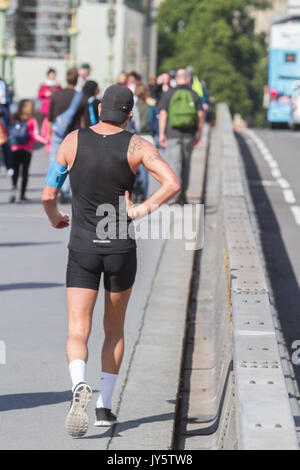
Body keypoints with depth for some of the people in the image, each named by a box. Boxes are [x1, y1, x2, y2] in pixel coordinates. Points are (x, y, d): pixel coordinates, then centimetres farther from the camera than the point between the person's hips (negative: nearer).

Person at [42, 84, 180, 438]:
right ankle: (105, 406, 17)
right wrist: (143, 209, -7)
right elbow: (172, 184, -18)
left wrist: (55, 219, 20)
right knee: (114, 329, 18)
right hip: (121, 249, 1)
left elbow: (48, 195, 0)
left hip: (82, 249, 0)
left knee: (78, 331, -1)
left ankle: (79, 386, -30)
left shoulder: (73, 141, -3)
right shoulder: (136, 146, -5)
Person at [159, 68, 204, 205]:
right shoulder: (194, 95, 6)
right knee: (186, 163, 14)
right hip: (189, 135, 2)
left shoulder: (168, 94, 1)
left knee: (173, 163, -7)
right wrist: (199, 134, 9)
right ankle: (183, 194, 19)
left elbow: (163, 114, -4)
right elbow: (200, 115, 2)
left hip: (172, 134, -2)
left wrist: (161, 134, -2)